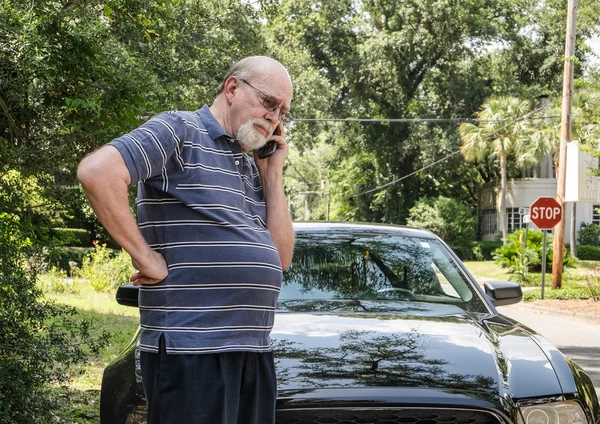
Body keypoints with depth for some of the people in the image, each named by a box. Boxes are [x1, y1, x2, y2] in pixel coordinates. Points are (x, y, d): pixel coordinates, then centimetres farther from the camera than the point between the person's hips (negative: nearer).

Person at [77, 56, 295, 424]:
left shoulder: (252, 168, 19)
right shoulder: (180, 131, -4)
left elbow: (282, 257, 15)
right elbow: (97, 172, -19)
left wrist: (272, 173, 9)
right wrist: (146, 257, -17)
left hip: (254, 349, 8)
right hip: (193, 349, -8)